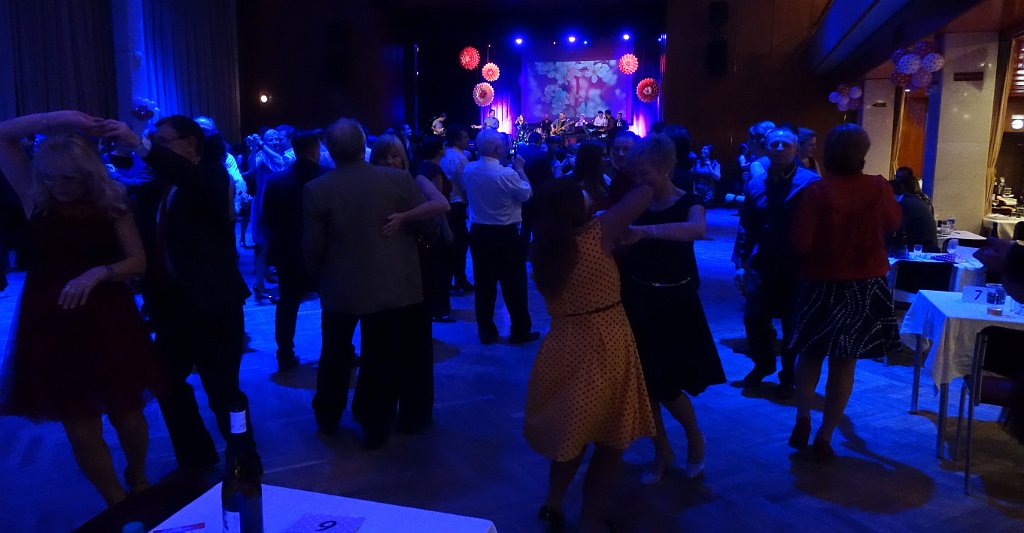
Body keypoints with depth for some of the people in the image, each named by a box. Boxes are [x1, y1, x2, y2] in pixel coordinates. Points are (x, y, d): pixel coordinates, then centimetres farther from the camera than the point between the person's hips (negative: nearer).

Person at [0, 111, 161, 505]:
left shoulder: (110, 205, -3)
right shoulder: (36, 198, 0)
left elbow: (138, 262, -5)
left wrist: (98, 273, -23)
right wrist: (59, 119, -15)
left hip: (107, 321, -1)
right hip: (52, 325, 1)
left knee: (127, 415, 8)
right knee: (81, 430, 5)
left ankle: (138, 479, 38)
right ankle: (118, 506, 24)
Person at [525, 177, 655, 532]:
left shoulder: (541, 250, 0)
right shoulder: (597, 234, -15)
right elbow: (644, 194, -7)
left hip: (564, 348, 6)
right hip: (604, 349, -5)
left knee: (573, 429, 26)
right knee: (610, 439, 12)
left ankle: (553, 503, 33)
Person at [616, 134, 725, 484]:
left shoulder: (688, 202, -11)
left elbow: (698, 229, -36)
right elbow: (621, 247, -1)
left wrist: (647, 231, -50)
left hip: (673, 304, -4)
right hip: (638, 302, 4)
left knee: (666, 386, -2)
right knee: (643, 383, 8)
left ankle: (695, 440, 29)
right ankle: (662, 451, 30)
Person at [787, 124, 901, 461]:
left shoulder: (817, 191, -16)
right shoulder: (879, 188, -6)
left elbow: (801, 244, -18)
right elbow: (894, 224, 12)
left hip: (823, 284, -2)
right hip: (867, 286, 2)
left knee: (811, 354, 19)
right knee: (845, 363, 9)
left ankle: (803, 421, 21)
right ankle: (824, 438, 14)